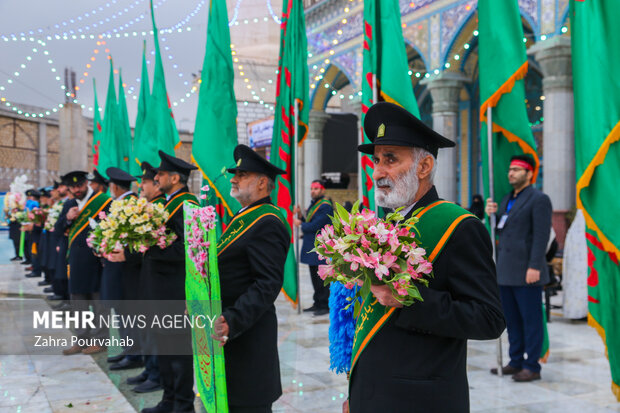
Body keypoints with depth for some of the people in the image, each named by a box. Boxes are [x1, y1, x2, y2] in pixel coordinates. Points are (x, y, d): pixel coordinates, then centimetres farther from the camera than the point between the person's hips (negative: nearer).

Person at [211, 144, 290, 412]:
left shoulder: (267, 223, -17)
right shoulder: (245, 216, 15)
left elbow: (268, 284, -25)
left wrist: (232, 322, -32)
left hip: (246, 336, -10)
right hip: (227, 329, 10)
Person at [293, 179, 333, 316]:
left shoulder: (325, 206, -13)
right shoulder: (313, 205, 17)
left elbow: (315, 226, -20)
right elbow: (307, 224, 17)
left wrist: (300, 224, -7)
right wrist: (299, 215, 2)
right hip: (311, 247, 9)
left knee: (321, 278, -5)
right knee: (314, 276, 15)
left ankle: (325, 305, 2)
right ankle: (317, 303, 24)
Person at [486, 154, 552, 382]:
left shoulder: (539, 199, -6)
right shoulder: (507, 200, 18)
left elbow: (541, 235, -13)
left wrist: (534, 267, -20)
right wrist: (492, 213, 2)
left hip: (526, 273, -8)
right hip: (506, 272, 8)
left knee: (531, 320, 0)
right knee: (512, 319, 14)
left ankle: (532, 367, 8)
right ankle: (516, 362, 24)